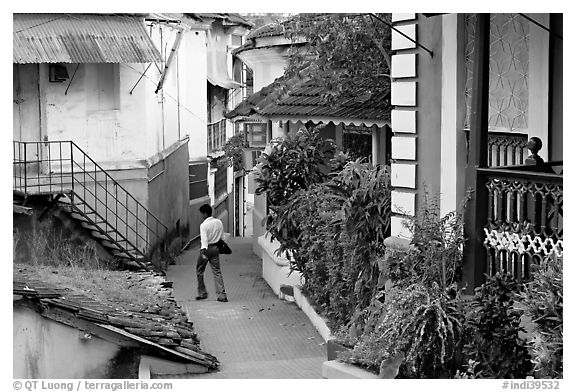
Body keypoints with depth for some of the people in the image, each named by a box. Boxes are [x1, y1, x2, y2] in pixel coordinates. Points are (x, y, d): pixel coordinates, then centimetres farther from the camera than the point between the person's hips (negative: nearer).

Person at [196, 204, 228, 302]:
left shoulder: (203, 225, -15)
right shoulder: (219, 222, 3)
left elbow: (204, 239, -27)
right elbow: (221, 236, 11)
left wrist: (203, 250, -36)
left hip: (206, 249, -5)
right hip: (215, 248, 5)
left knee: (199, 271, 15)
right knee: (217, 272, 4)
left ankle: (202, 293, 21)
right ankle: (222, 295, -6)